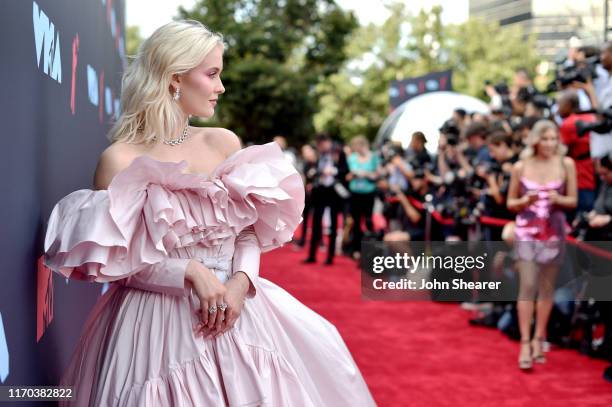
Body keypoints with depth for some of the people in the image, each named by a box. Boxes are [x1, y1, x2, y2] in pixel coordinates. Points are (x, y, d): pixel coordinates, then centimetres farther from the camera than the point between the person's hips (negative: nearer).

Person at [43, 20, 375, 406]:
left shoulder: (224, 142, 4)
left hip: (235, 308, 4)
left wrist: (242, 281, -12)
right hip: (158, 319, -4)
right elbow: (115, 263, -8)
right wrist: (190, 272, -19)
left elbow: (250, 231, 6)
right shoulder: (120, 160, -9)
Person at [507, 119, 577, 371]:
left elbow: (573, 200, 4)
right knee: (527, 286, -9)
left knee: (547, 288, 8)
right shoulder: (520, 167, -1)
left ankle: (538, 340, 20)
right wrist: (525, 201, -14)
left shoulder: (566, 164, -1)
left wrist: (558, 199, -17)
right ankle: (525, 344, -6)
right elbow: (510, 203, 6)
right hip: (526, 231, -1)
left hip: (554, 232, 1)